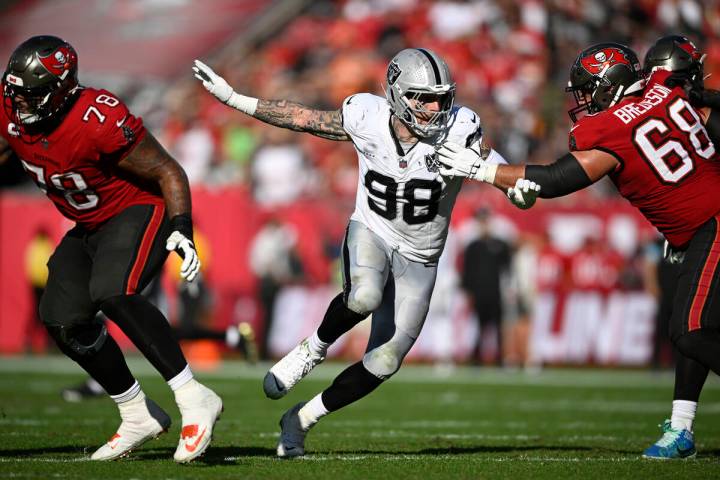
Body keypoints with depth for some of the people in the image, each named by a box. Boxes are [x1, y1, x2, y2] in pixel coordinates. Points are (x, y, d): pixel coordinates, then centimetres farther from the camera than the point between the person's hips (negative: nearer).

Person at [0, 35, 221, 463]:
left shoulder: (99, 121, -30)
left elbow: (168, 172, -20)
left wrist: (181, 229, -31)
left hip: (139, 213, -9)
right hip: (89, 229, 9)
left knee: (112, 294, -33)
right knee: (64, 319, 2)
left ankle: (195, 400, -28)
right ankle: (139, 415, 18)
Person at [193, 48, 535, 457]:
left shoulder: (458, 130, -19)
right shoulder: (367, 118, -15)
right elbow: (303, 118, -3)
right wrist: (232, 98, -2)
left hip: (418, 260, 1)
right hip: (370, 235, -1)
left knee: (384, 363, -4)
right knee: (365, 298, -37)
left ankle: (301, 420, 17)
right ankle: (315, 348, -6)